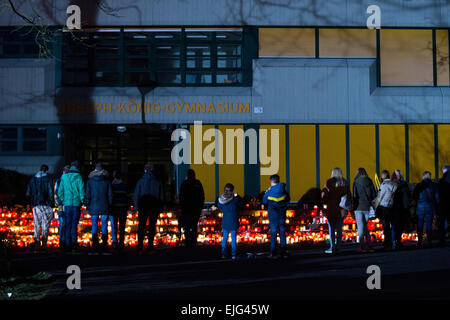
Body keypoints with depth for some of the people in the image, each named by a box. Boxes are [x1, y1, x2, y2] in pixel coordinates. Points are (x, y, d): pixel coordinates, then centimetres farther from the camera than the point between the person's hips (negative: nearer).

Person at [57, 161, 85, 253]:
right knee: (74, 225, -1)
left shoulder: (64, 177, 5)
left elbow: (60, 191, 6)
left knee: (68, 225, 9)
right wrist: (82, 201, 6)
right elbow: (81, 190, -8)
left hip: (67, 204, 3)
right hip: (76, 204, -2)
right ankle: (74, 245, -7)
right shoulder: (78, 177, -4)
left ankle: (68, 246, 8)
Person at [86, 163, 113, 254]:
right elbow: (110, 195, 1)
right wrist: (109, 206, 8)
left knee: (94, 227, 3)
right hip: (104, 208, 0)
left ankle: (95, 248, -3)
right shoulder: (106, 181, 1)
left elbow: (87, 195, 1)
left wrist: (88, 206, 7)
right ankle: (104, 248, 0)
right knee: (104, 227, 3)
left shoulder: (90, 181, 1)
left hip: (94, 207, 0)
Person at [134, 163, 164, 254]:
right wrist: (160, 209, 10)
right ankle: (150, 248, 2)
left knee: (141, 227, 4)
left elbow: (136, 195, -1)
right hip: (155, 208, 1)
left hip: (143, 208, -1)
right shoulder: (158, 182, 2)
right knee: (152, 227, 6)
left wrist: (137, 207, 4)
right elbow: (161, 197, 4)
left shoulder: (141, 181, -1)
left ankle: (140, 248, -3)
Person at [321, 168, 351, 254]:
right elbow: (349, 196, 3)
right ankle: (338, 247, 7)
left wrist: (327, 202, 7)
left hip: (331, 208, -3)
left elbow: (324, 195, -11)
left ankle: (332, 247, -3)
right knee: (339, 228, 8)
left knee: (331, 228, 0)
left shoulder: (329, 182, -5)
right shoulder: (345, 183, 6)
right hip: (341, 209, 3)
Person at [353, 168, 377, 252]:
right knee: (365, 226, 15)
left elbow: (355, 195, -7)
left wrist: (354, 205, 5)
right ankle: (369, 245, 12)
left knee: (360, 227, -2)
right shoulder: (369, 182, 4)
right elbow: (374, 194, 4)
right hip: (367, 207, 4)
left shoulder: (356, 182, -5)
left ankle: (362, 246, -7)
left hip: (359, 207, -4)